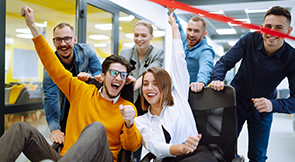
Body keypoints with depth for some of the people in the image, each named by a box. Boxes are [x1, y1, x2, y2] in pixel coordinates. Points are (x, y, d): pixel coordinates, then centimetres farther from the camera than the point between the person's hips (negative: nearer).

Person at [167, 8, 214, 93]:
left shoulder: (205, 51, -16)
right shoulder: (186, 42, 8)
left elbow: (206, 66, -38)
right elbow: (178, 29, 30)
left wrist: (201, 82, -58)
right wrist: (171, 12, 28)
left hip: (194, 91, -5)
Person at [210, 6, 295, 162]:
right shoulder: (250, 40, -15)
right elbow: (225, 62, -14)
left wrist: (273, 105, -40)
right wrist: (217, 79, -35)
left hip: (262, 112, 0)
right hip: (236, 102, 1)